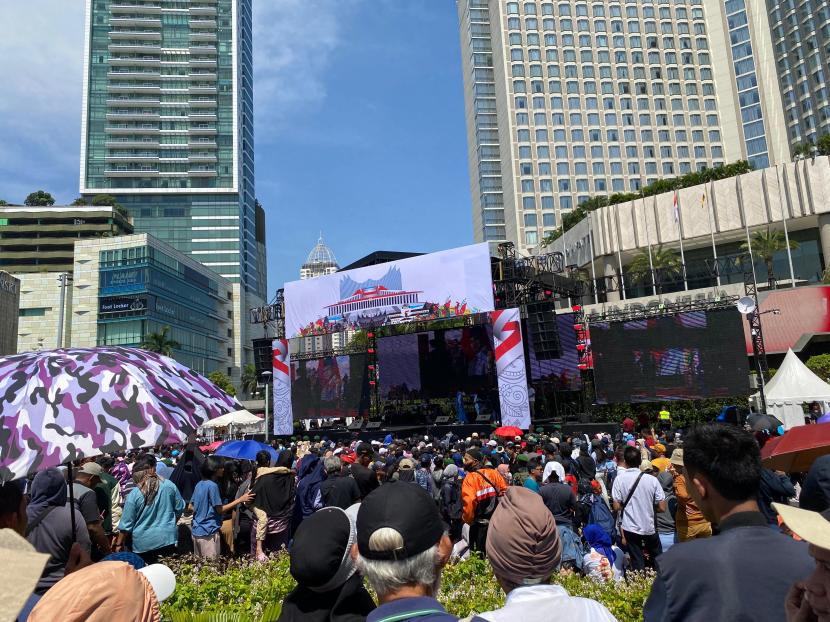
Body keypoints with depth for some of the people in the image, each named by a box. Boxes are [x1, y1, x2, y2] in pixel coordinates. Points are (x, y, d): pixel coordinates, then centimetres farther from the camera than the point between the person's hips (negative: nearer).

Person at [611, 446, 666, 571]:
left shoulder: (620, 479, -11)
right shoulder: (652, 479, -9)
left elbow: (616, 507, -12)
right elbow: (662, 508, -8)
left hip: (630, 528, -1)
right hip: (649, 527, 1)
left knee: (637, 563, 10)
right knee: (657, 560, 22)